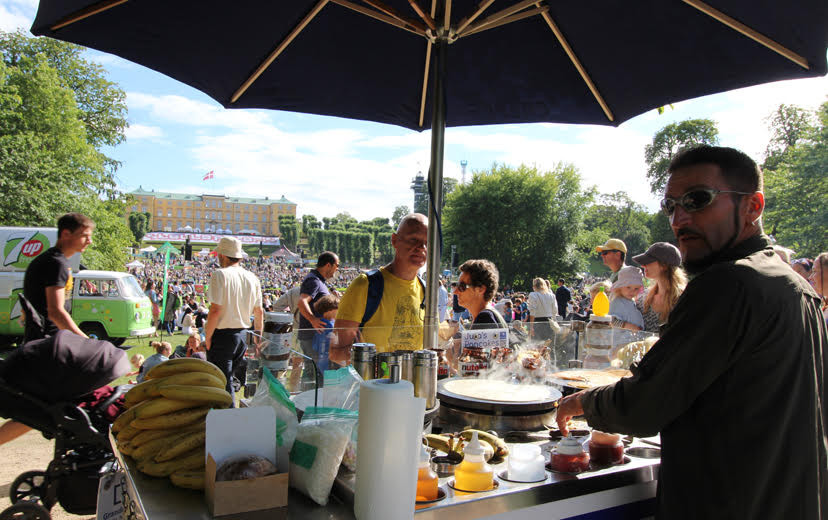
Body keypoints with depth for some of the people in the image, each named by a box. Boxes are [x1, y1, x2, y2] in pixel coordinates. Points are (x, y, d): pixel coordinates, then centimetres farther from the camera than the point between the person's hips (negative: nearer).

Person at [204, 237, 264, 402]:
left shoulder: (220, 275, -12)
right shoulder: (252, 278, 6)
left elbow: (215, 310, -19)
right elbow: (259, 312, 10)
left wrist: (207, 337, -9)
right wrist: (258, 337, 20)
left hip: (222, 335, -6)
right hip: (243, 334, 6)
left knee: (223, 383, 0)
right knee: (228, 378, 21)